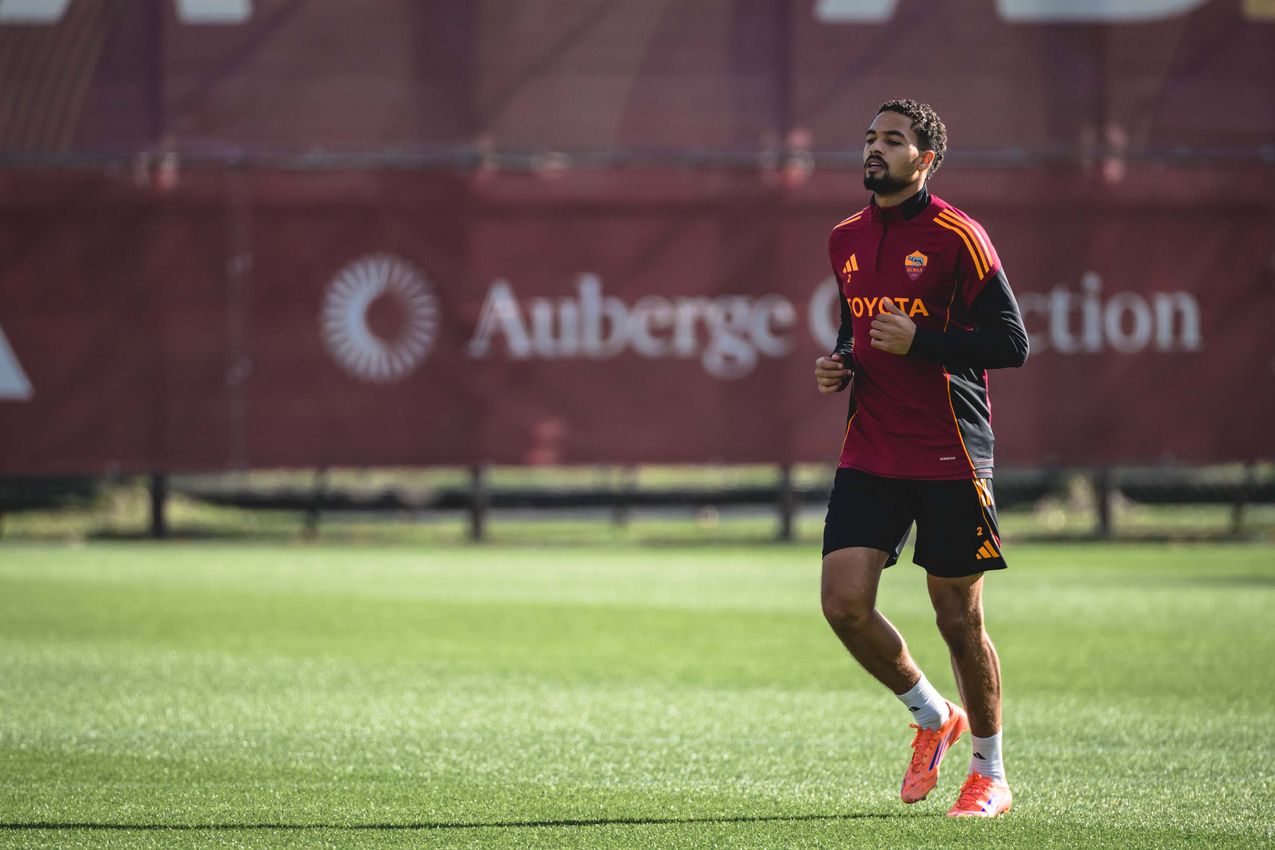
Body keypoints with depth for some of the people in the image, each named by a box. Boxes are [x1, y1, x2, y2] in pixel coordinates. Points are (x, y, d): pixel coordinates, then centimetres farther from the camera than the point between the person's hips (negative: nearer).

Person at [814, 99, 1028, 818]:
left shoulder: (956, 236, -8)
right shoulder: (846, 239, 12)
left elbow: (1012, 342, -10)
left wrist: (920, 342, -18)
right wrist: (840, 366, 7)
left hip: (949, 460, -5)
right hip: (869, 455, 5)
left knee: (959, 617, 1)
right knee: (844, 602, -7)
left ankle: (991, 774, 17)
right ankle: (933, 716, 18)